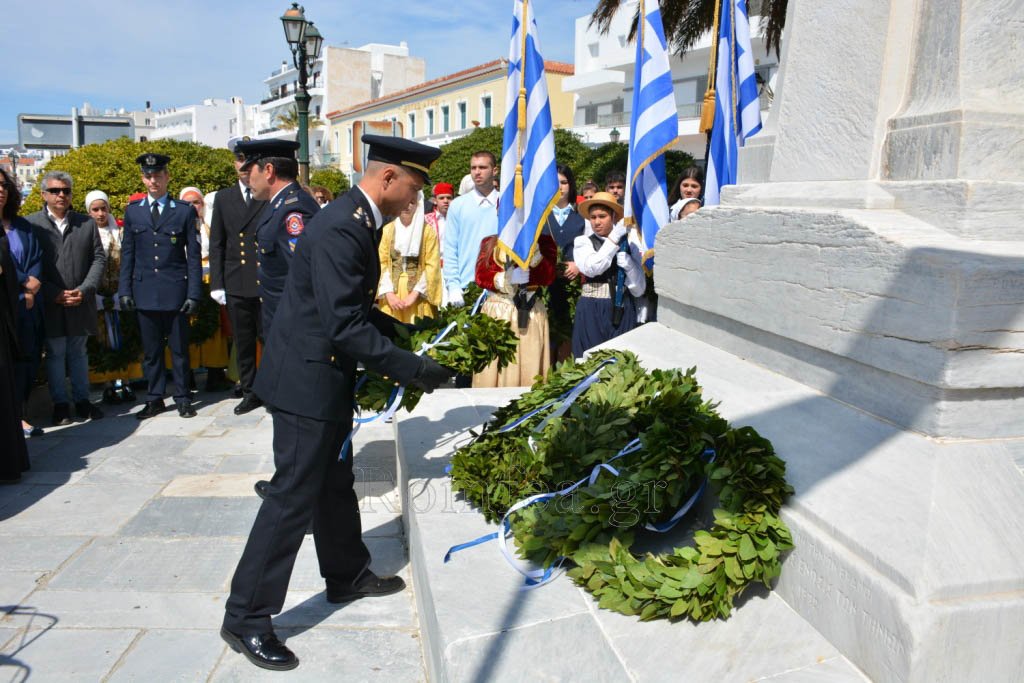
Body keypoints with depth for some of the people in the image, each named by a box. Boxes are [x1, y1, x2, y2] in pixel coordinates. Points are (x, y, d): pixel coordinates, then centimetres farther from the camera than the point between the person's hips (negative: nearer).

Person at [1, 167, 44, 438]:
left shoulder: (22, 226, 14)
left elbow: (37, 258, 9)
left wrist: (33, 283, -8)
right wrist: (24, 283, -9)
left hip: (26, 307, 5)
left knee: (26, 361, 6)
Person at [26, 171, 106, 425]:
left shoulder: (87, 223, 7)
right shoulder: (31, 224, -1)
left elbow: (99, 259, 5)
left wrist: (84, 290, -8)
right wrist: (54, 294, -12)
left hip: (81, 303, 2)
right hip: (50, 305, -2)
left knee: (79, 353, 13)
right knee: (55, 354, 6)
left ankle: (82, 400, 22)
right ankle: (60, 404, 16)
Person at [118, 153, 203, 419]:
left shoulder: (185, 211, 2)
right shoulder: (132, 211, 9)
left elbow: (194, 256, 0)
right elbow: (127, 254, 10)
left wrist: (194, 294, -6)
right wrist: (125, 290, 2)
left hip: (176, 291, -2)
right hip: (144, 292, 2)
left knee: (179, 348, 5)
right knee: (150, 350, 9)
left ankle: (183, 398, 16)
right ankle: (154, 399, 19)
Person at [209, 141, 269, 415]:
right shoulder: (224, 198, 11)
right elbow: (216, 245, 11)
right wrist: (216, 284, 4)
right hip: (236, 285, 4)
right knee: (243, 343, 11)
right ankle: (250, 392, 23)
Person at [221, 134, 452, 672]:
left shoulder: (358, 221, 7)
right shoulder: (339, 230, -24)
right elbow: (345, 327, -28)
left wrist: (402, 330, 10)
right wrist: (411, 369, -24)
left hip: (327, 376, 10)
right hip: (306, 380, -10)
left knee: (335, 483, 22)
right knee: (293, 496, -2)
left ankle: (347, 575, 40)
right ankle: (246, 618, 13)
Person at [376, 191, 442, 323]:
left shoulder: (428, 231, 1)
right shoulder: (387, 230, 6)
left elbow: (432, 265, -4)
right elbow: (381, 263, 4)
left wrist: (415, 293, -12)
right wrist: (388, 293, -8)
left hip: (418, 294, -2)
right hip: (392, 292, 2)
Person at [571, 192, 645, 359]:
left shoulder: (628, 242, 6)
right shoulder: (583, 241, 4)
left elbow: (639, 289, 4)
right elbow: (591, 268, -18)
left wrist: (627, 263, -12)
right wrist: (614, 238, -13)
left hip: (622, 310, 1)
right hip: (592, 311, -1)